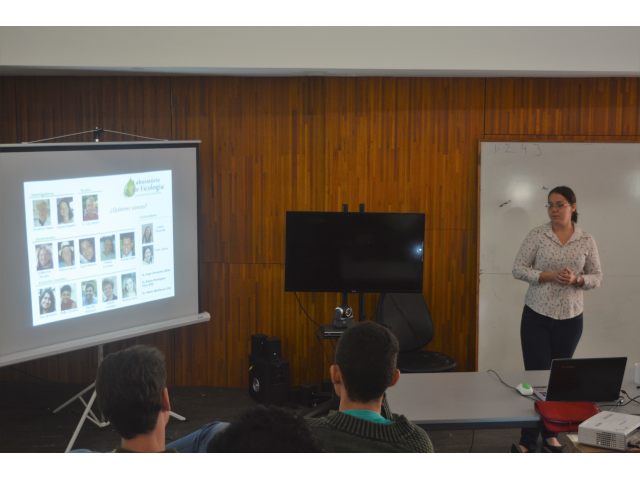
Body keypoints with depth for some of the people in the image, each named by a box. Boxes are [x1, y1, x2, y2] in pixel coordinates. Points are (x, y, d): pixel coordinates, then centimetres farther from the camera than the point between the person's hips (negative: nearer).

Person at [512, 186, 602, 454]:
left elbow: (597, 278, 5)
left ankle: (551, 435, 25)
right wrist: (549, 276, -18)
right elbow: (518, 269, -4)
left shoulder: (587, 241, 1)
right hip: (536, 317, -2)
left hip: (570, 319, 2)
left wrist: (577, 279, -16)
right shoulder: (537, 235, -4)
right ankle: (529, 441, 3)